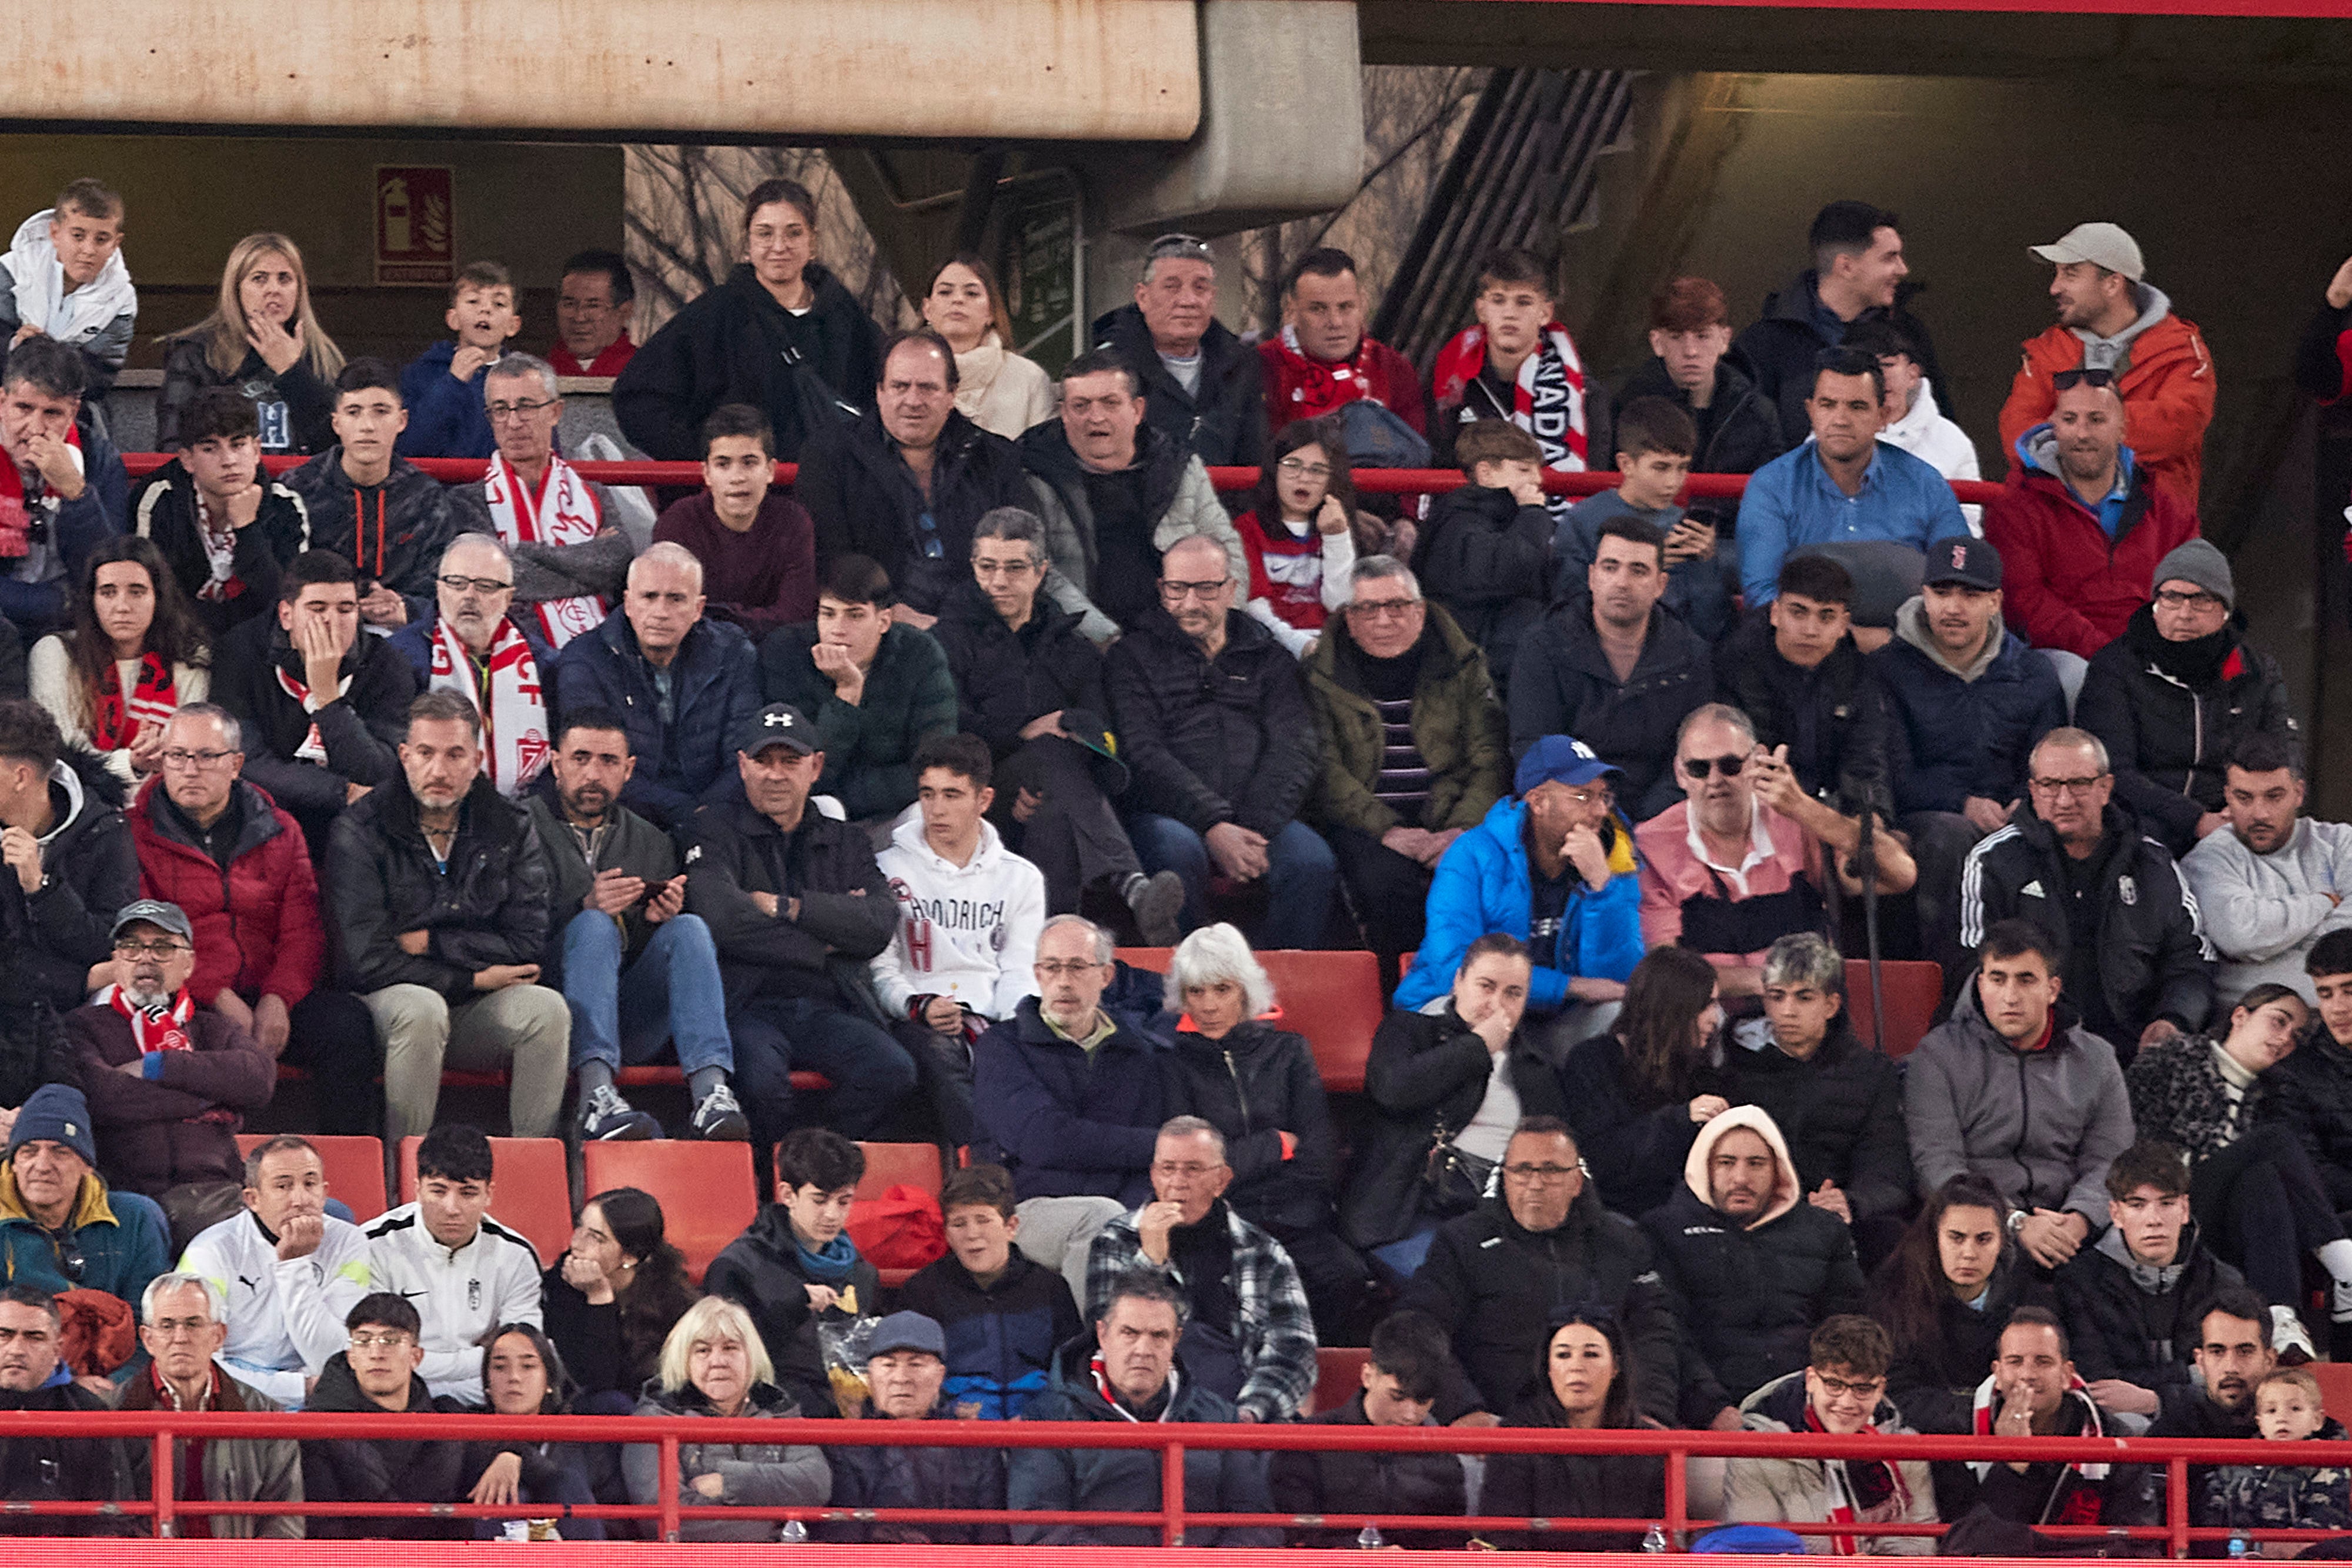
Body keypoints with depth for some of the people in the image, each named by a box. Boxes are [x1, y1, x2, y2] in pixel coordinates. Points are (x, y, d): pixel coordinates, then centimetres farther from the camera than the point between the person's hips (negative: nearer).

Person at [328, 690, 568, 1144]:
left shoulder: (510, 830, 4)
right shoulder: (361, 831, -5)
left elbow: (527, 948, -3)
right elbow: (369, 961, -14)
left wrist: (429, 942, -10)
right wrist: (473, 978, -11)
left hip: (478, 1009, 3)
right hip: (388, 1002, -3)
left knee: (547, 1009, -26)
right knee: (421, 1008, -37)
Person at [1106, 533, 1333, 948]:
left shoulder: (1266, 657, 20)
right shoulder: (1134, 657, 12)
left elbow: (1295, 748, 7)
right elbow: (1144, 756, -2)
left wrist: (1253, 831, -12)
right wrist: (1214, 828, -17)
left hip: (1258, 818, 2)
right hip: (1167, 815, -2)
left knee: (1313, 862, -29)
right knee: (1177, 852, -37)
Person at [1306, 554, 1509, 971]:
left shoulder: (1463, 667, 13)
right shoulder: (1322, 677, 9)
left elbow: (1491, 761, 6)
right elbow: (1326, 772, -2)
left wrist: (1463, 830, -12)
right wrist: (1389, 831, -16)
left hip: (1449, 823, 1)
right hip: (1363, 824, -1)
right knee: (1385, 883, -34)